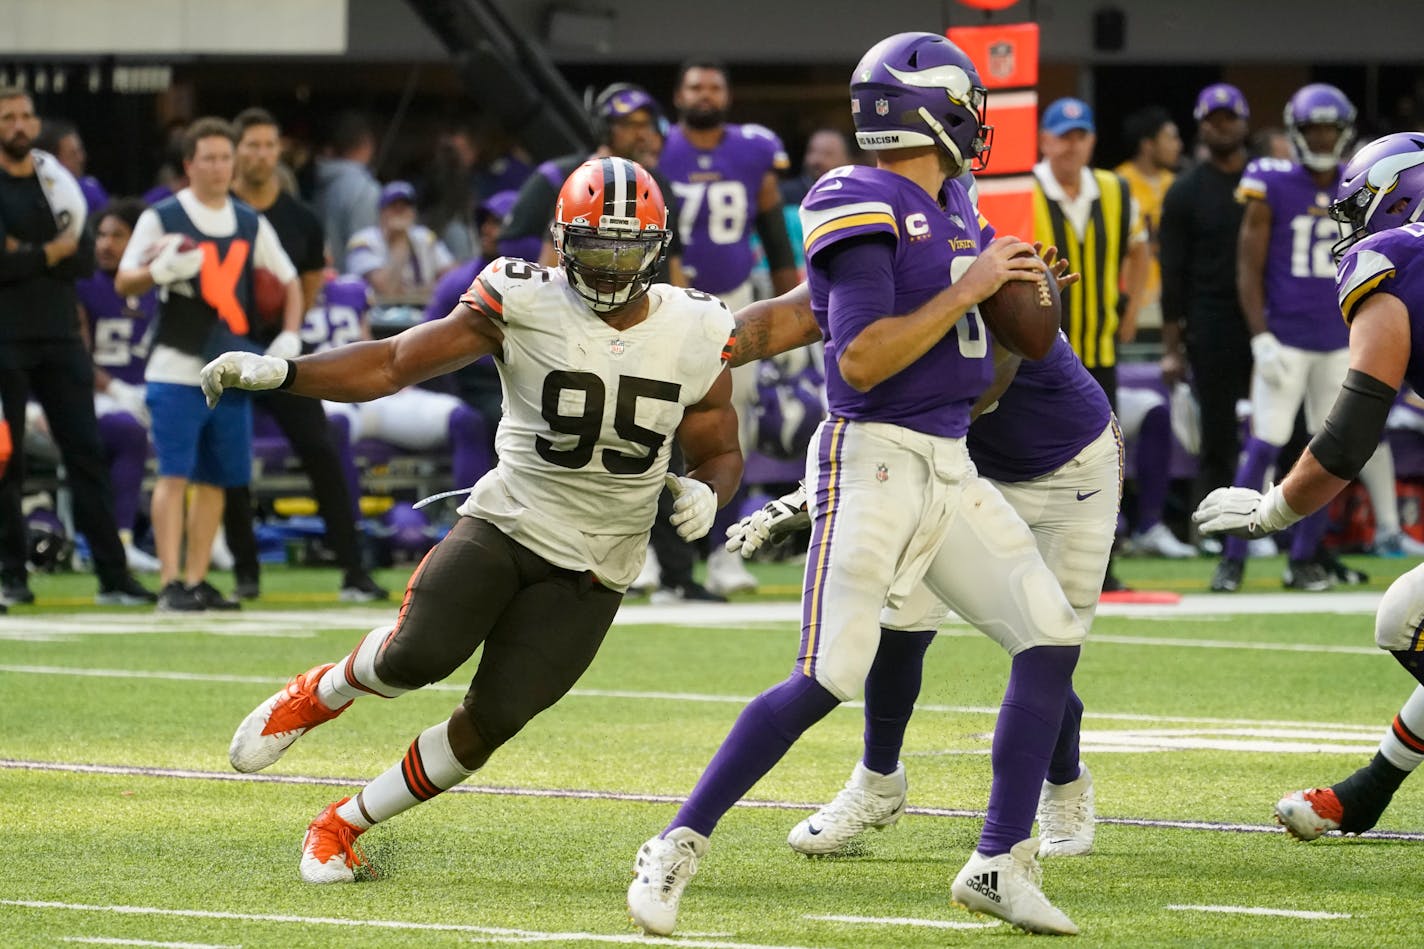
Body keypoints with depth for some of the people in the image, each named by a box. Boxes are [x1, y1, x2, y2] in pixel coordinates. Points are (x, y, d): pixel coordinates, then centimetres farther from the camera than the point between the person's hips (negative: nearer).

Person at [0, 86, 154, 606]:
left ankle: (113, 575, 1)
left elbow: (84, 259, 3)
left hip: (60, 335, 4)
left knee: (86, 453, 1)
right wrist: (51, 254, -7)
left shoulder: (58, 181, 12)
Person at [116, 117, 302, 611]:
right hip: (176, 369, -5)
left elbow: (289, 282, 18)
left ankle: (197, 580, 14)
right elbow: (124, 282, -3)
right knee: (174, 474, -10)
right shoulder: (161, 218, -2)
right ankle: (171, 584, -13)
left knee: (216, 479, 7)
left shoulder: (250, 225, 12)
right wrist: (159, 271, -24)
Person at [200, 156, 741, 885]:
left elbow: (720, 452, 12)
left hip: (590, 570, 2)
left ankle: (347, 823, 15)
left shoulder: (694, 334, -2)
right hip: (505, 523, -2)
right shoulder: (524, 303, -9)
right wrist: (279, 372, -20)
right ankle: (322, 692, 11)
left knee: (493, 717, -7)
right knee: (420, 653, -26)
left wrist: (706, 491, -12)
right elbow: (394, 365, -8)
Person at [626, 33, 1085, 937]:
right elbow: (862, 361, -20)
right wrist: (967, 290, -16)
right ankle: (679, 847, -1)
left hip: (952, 469, 9)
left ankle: (999, 863, 9)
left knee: (1053, 638, 2)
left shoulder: (954, 209, 13)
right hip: (875, 458, -9)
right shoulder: (866, 210, -14)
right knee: (827, 680, -14)